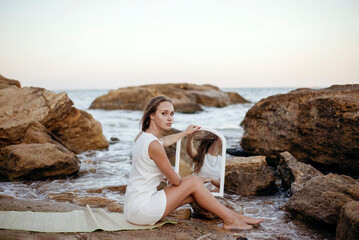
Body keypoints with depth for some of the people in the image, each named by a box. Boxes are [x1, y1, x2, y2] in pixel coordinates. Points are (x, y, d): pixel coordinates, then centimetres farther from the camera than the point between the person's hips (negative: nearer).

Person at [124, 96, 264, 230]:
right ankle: (230, 221, 7)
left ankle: (235, 215, 18)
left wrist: (185, 133, 49)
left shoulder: (143, 136, 7)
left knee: (192, 193, 10)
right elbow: (175, 180, -11)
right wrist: (173, 180, 13)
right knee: (193, 182, -4)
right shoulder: (153, 145, -22)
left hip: (133, 208, 9)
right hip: (141, 209, -9)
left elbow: (165, 141, 33)